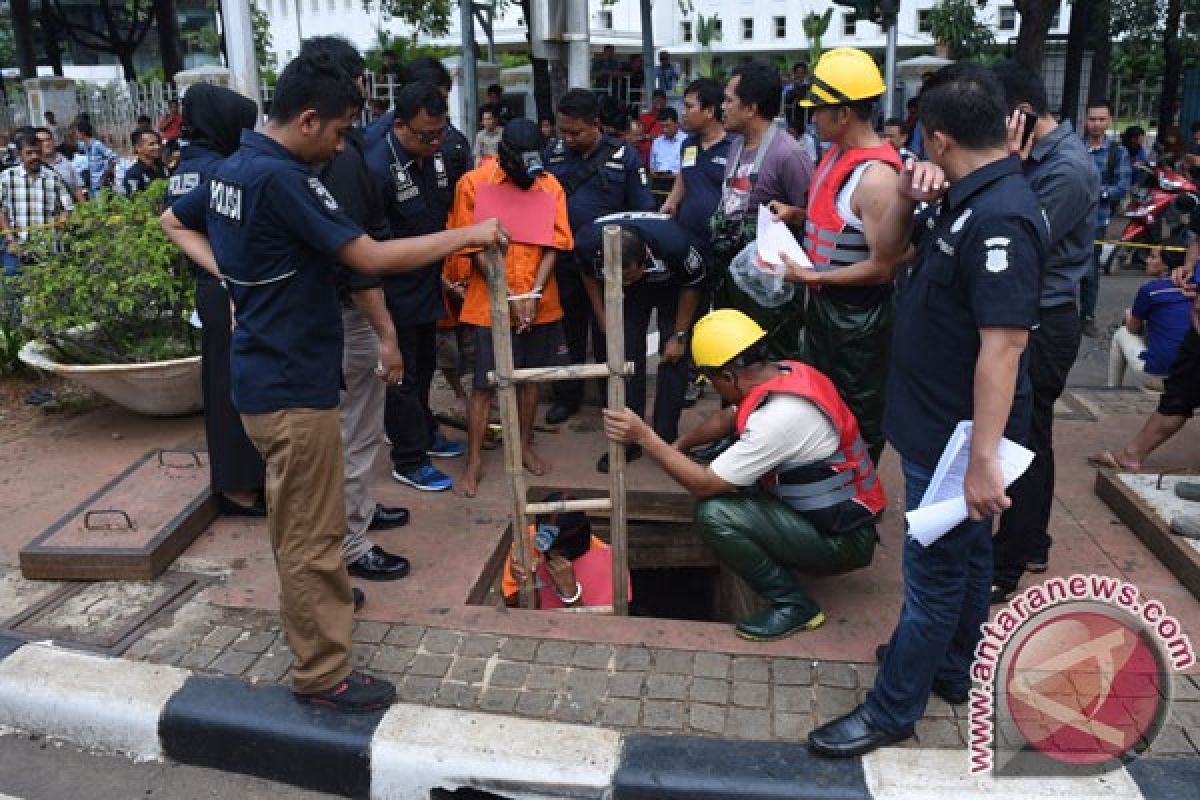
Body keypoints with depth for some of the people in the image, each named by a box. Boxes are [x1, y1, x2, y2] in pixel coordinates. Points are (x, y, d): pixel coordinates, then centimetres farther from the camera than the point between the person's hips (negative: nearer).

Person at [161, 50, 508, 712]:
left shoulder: (231, 170, 7)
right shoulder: (283, 179, -22)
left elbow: (173, 221, 24)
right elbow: (373, 259, -25)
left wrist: (226, 272, 11)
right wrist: (469, 234, -16)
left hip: (263, 375, 10)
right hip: (293, 384, -10)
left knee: (294, 518, 27)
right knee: (311, 533, 1)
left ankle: (310, 600, 47)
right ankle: (322, 673, 13)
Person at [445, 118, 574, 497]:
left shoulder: (550, 184, 2)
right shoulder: (473, 182, -7)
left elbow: (554, 243, 0)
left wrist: (534, 293, -13)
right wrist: (510, 297, -14)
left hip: (540, 302, 3)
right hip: (492, 303, -3)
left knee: (530, 376, 14)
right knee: (484, 385, 1)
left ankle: (525, 445, 31)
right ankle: (474, 461, 12)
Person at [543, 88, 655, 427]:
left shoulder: (624, 156, -6)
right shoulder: (554, 153, 2)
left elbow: (642, 213, -3)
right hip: (563, 262, 3)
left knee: (607, 336, 10)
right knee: (568, 334, 15)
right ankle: (567, 396, 31)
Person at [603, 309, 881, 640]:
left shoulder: (779, 418, -31)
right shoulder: (787, 372, -4)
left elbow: (703, 485, -23)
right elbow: (725, 418, 16)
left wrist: (644, 436, -19)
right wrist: (679, 445, 12)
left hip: (843, 540, -9)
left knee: (714, 514, -23)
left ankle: (793, 604, -6)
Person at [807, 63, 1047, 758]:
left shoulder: (1001, 218, -25)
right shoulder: (964, 200, 5)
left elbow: (1003, 345, -29)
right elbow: (889, 248, 15)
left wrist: (984, 459, -29)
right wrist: (906, 197, -6)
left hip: (957, 438, -10)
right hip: (947, 426, 10)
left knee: (936, 573, 4)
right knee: (966, 554, 22)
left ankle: (892, 711, 18)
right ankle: (952, 669, 41)